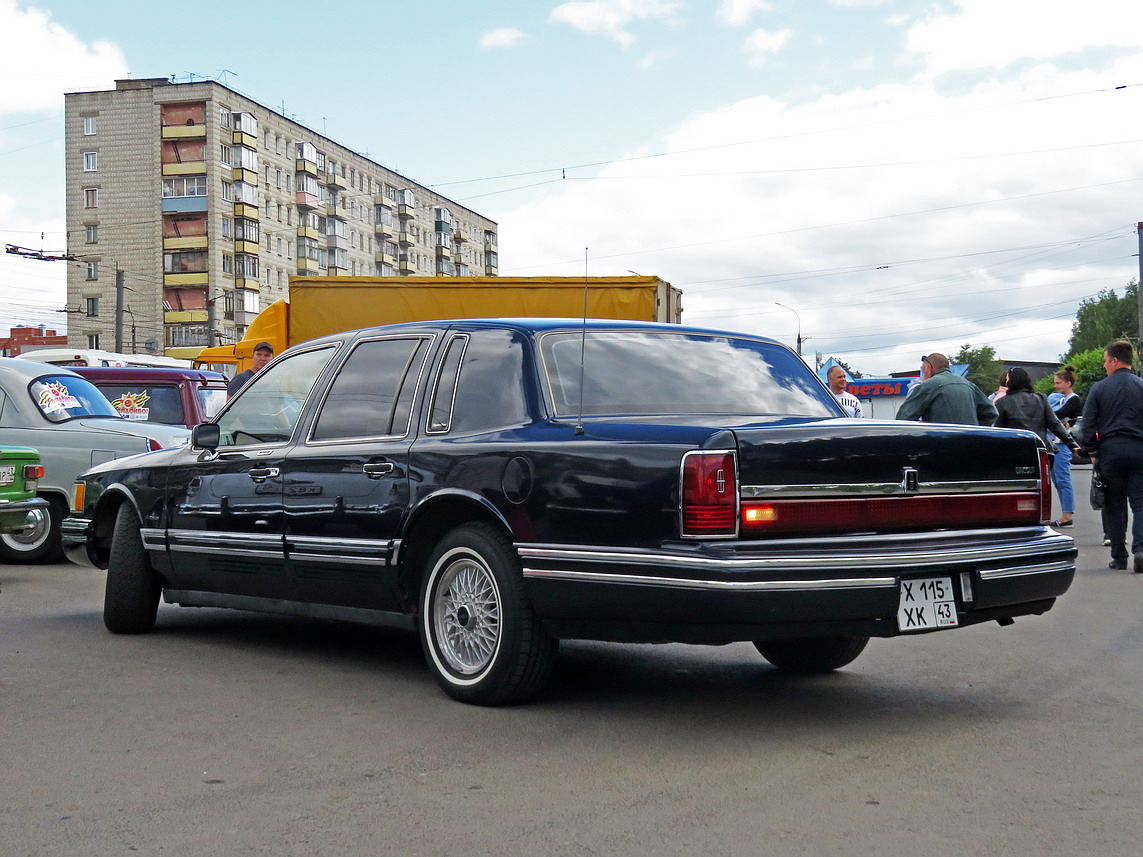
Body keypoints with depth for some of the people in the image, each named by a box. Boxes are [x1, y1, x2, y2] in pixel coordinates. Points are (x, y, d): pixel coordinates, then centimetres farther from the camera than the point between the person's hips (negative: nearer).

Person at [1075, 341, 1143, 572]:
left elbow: (1087, 425, -2)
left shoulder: (1099, 388, -1)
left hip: (1110, 451, 0)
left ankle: (1119, 557, 11)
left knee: (1114, 506, 8)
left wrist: (1093, 451, 9)